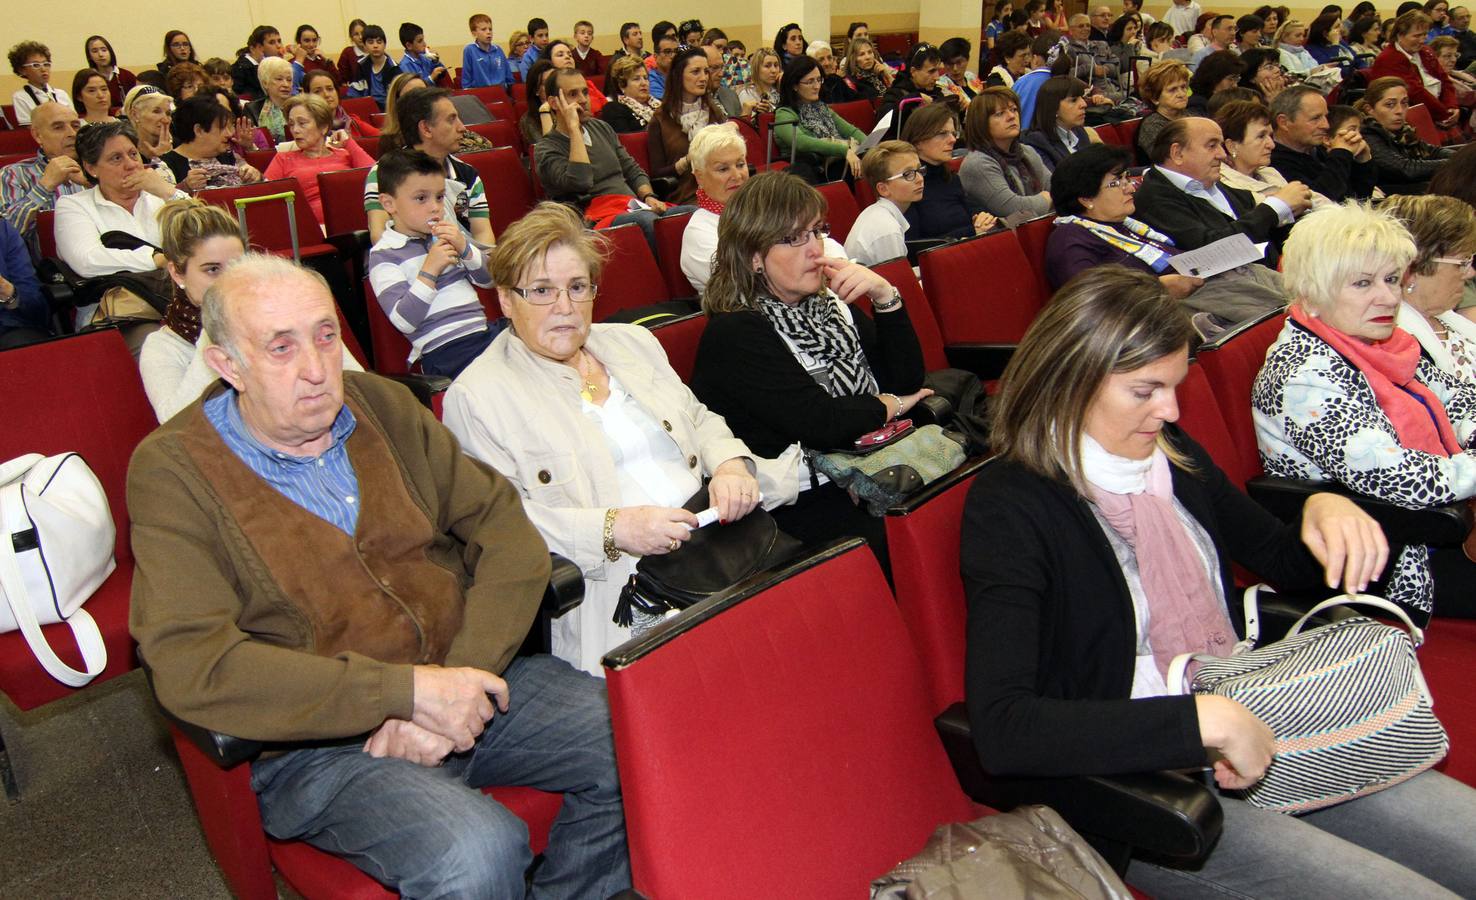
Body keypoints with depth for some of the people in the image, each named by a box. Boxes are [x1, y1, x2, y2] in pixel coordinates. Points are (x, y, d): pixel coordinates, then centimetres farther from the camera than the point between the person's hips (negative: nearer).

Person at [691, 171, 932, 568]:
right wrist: (887, 406, -2)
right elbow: (819, 423, -19)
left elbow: (908, 378, 8)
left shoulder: (827, 304, 11)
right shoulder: (734, 333, -12)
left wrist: (885, 297, -5)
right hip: (806, 506, -7)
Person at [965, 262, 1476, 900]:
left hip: (1261, 739, 8)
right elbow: (1002, 732, -29)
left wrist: (1327, 510, -2)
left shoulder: (1170, 453, 6)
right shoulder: (1010, 506, -17)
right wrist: (1202, 719, -28)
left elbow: (1288, 563, 22)